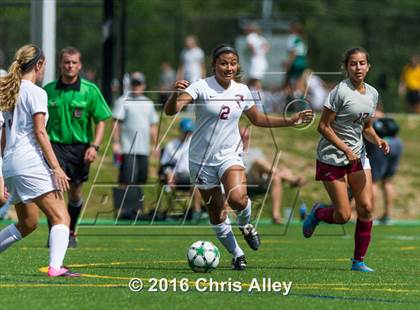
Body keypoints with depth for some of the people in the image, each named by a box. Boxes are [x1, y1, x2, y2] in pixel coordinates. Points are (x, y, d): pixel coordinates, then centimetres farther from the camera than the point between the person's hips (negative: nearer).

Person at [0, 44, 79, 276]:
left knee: (27, 223, 20)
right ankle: (55, 266, -29)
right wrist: (56, 167, -14)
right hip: (31, 162, -9)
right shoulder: (36, 93, -6)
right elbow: (39, 132, -12)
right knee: (61, 218, -12)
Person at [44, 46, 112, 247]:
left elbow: (101, 120, 1)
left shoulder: (90, 90, -2)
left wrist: (94, 146, -10)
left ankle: (70, 232, 30)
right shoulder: (48, 90, 3)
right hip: (55, 145, -1)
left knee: (75, 192, 10)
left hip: (79, 147, 1)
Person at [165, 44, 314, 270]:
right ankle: (236, 254, 26)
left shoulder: (242, 91, 3)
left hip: (229, 156, 1)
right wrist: (176, 94, -46)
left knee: (237, 198, -26)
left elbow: (258, 119, 20)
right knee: (216, 214, 5)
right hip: (201, 158, -1)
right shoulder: (202, 87, -12)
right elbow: (170, 111, -24)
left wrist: (292, 121, 15)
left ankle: (246, 224, 8)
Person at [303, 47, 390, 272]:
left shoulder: (372, 94, 6)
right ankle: (317, 213, 28)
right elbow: (323, 127, -14)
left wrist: (377, 140, -3)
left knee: (366, 207, -6)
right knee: (343, 216, -6)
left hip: (358, 156, 6)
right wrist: (345, 149, -20)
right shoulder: (340, 92, -15)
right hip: (332, 158, -6)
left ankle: (359, 260, 5)